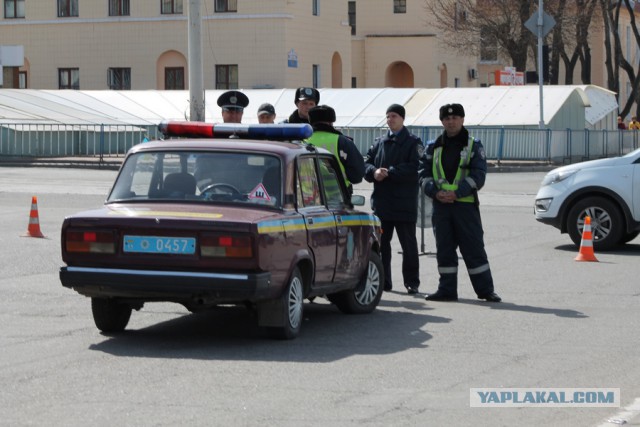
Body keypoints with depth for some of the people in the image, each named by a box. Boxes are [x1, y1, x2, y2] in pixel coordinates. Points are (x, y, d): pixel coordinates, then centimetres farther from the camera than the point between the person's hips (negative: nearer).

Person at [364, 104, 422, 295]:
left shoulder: (413, 143, -1)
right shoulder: (379, 142, 15)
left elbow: (414, 168, -13)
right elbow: (366, 163, 10)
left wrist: (389, 173, -17)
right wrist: (374, 172, -12)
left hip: (404, 202, -5)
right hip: (381, 200, 5)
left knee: (408, 244, 2)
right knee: (380, 242, 6)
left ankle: (412, 282, 9)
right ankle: (383, 281, 14)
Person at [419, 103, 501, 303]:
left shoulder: (474, 146, 3)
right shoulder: (434, 147, 12)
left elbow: (478, 175, -5)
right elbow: (423, 174, 8)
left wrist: (457, 193, -15)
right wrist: (436, 192, -11)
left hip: (465, 204, -3)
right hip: (440, 205, 3)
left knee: (474, 248, -1)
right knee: (444, 249, 6)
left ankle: (485, 289, 5)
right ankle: (447, 290, 13)